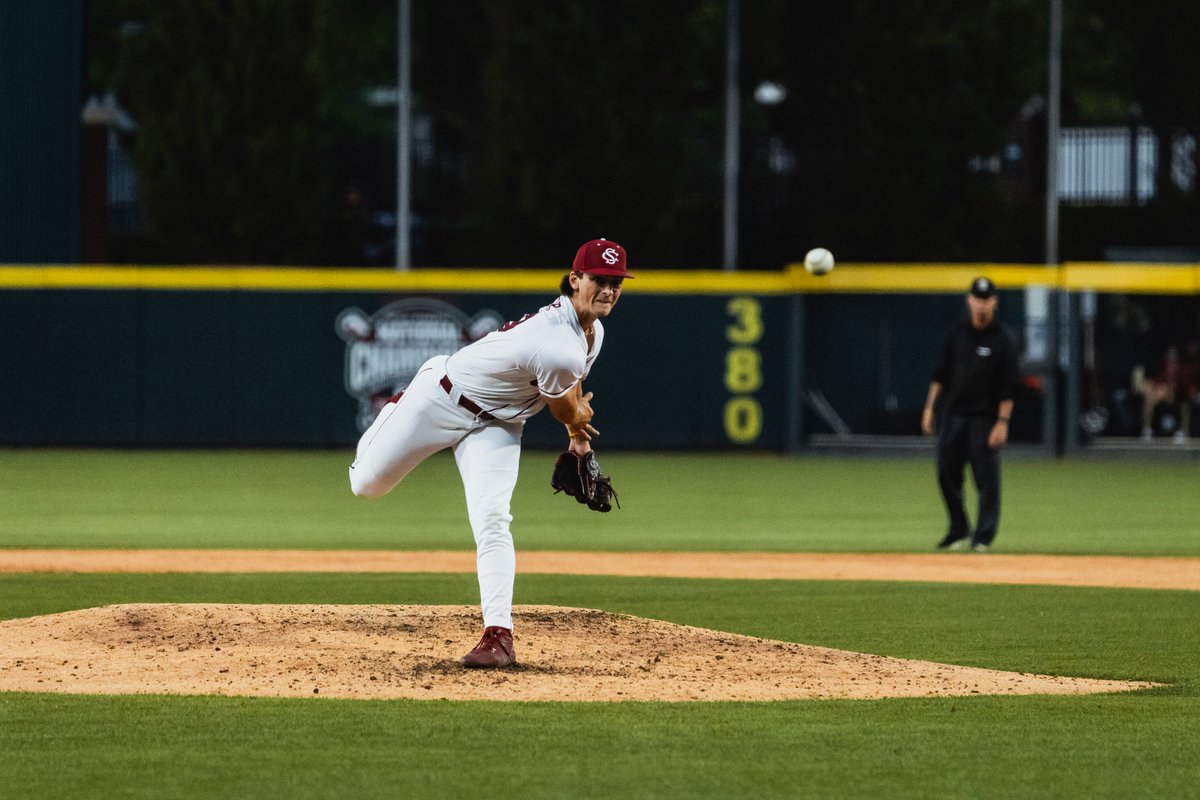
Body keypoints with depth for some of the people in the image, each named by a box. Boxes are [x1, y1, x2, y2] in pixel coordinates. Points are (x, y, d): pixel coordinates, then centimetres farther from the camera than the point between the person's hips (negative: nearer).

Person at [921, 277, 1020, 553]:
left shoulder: (1003, 338, -6)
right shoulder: (956, 333, 8)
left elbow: (1008, 385, -9)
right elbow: (940, 374, 11)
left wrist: (1003, 421, -15)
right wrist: (929, 408, 5)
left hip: (985, 417, -5)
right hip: (953, 414, 5)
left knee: (986, 476, -5)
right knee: (947, 473, 5)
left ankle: (983, 535, 0)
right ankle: (958, 530, 19)